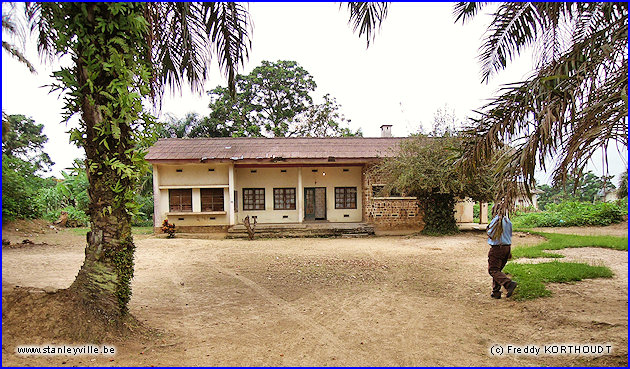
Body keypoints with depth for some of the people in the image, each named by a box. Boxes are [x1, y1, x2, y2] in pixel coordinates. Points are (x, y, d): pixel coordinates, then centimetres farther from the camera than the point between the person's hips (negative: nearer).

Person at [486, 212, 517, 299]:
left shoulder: (497, 220, -14)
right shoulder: (508, 221, 8)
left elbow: (490, 234, -13)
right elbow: (510, 236, 14)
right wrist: (509, 252, 21)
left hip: (497, 248, -8)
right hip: (507, 247, 8)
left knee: (493, 270, -3)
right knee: (497, 270, 15)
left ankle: (509, 283, -22)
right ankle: (496, 292, 15)